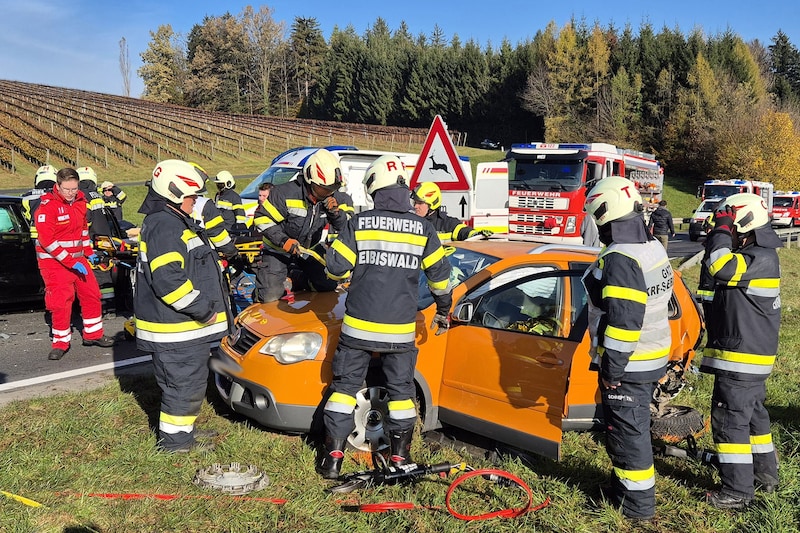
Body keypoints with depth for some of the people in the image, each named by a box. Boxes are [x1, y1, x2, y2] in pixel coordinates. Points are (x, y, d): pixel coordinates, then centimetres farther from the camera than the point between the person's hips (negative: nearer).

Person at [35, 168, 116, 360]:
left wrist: (88, 251, 15)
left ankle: (93, 335, 25)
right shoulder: (47, 207, -18)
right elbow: (47, 240, -22)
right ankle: (60, 343, 8)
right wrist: (71, 262, -23)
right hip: (54, 260, -7)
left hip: (78, 258, 7)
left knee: (92, 295, 10)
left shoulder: (80, 201, 3)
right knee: (61, 302, -7)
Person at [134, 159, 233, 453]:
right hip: (176, 331, -11)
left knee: (188, 384, 22)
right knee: (184, 386, 2)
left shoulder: (176, 222, 16)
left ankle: (183, 430, 37)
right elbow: (168, 280, -30)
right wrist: (203, 310, -23)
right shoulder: (164, 226, -20)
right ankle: (175, 440, 16)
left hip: (188, 327, 11)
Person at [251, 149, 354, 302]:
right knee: (271, 296, -13)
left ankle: (296, 280, 26)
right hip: (278, 249, -5)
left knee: (329, 284, 3)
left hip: (310, 248, 5)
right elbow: (262, 218, -21)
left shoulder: (335, 198, -13)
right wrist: (284, 241, -31)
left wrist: (335, 213, -33)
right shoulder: (285, 193, -27)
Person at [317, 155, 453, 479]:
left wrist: (332, 247, 15)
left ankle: (333, 456, 12)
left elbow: (336, 266, -7)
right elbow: (440, 275, 5)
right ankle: (400, 458, 20)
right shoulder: (422, 228, -2)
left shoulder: (359, 223, -7)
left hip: (358, 325, -1)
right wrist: (443, 310, 19)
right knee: (401, 390, 15)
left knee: (345, 386, 12)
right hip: (400, 330, 1)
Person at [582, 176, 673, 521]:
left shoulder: (619, 260, -25)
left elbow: (621, 321, -27)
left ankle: (638, 503, 17)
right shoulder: (654, 249, 7)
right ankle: (626, 487, 36)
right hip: (654, 357, 10)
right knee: (634, 427, 21)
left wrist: (611, 368, -19)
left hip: (628, 364, -10)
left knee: (626, 431, 4)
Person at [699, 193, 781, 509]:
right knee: (753, 415, 22)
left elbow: (723, 268, -37)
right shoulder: (757, 256, 13)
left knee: (730, 421, -4)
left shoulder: (760, 258, -20)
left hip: (740, 359, -11)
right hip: (753, 356, 11)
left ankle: (738, 491, 4)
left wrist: (721, 229, -25)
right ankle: (765, 475, 37)